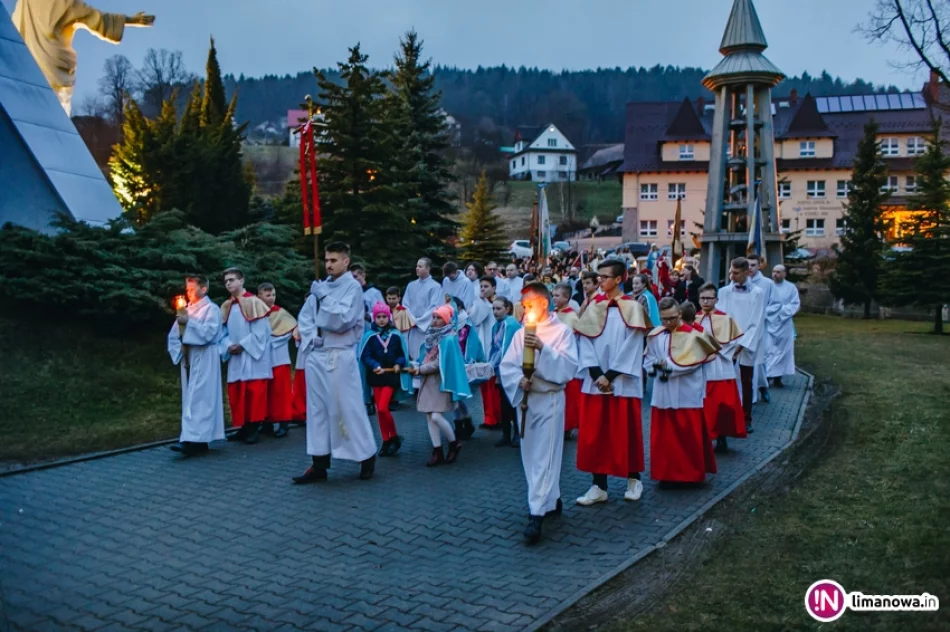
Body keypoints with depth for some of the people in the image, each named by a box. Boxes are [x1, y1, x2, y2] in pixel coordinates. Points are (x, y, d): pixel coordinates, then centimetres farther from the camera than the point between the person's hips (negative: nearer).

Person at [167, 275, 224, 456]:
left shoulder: (211, 309, -2)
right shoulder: (186, 310, 16)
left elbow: (208, 333, -16)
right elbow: (173, 335, 15)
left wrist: (188, 322, -15)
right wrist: (178, 348, -3)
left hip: (204, 361, -7)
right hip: (188, 359, 7)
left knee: (199, 398, -12)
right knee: (191, 399, 6)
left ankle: (193, 440, -18)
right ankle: (199, 439, 10)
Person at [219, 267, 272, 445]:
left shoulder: (253, 302, -7)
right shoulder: (226, 307, 12)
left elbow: (260, 331, -12)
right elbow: (223, 332, 12)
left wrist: (243, 345, -14)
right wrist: (228, 346, -7)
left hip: (253, 356, -6)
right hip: (235, 357, 7)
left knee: (254, 392, -5)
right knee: (236, 394, 7)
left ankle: (255, 428, 1)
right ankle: (244, 427, 15)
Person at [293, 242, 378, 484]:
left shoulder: (353, 287, -6)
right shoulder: (321, 286, 10)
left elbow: (343, 320, -16)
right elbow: (304, 316, 13)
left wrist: (325, 297, -13)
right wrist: (310, 337, -3)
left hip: (339, 356, -6)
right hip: (316, 355, 6)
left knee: (347, 408, -2)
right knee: (317, 409, 7)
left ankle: (367, 457, 14)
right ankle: (319, 464, 13)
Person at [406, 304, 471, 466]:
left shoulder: (449, 339, -13)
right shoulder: (432, 336, 11)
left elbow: (439, 364, -18)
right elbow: (426, 358, 13)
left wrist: (419, 370, -14)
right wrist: (418, 369, -5)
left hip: (441, 381, -8)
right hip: (428, 381, 8)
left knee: (436, 416, -14)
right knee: (429, 416, 5)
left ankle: (454, 443, 10)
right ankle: (437, 452, 11)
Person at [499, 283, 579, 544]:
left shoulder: (562, 331, -4)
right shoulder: (520, 334, 8)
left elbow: (569, 366, -13)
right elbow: (507, 365, 4)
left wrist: (543, 349, -23)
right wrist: (519, 379, -15)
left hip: (550, 399, -5)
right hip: (525, 398, 6)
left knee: (545, 456, -9)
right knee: (531, 455, 12)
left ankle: (536, 514, -11)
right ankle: (552, 500, 29)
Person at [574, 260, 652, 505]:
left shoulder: (632, 308, -3)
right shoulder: (593, 307, 8)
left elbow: (632, 347, -9)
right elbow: (584, 341, 1)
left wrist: (610, 375, -14)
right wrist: (596, 373, -11)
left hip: (623, 382, -3)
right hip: (595, 381, 4)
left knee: (625, 433, 6)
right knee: (594, 434, 4)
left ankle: (633, 478, 25)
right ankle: (599, 486, 12)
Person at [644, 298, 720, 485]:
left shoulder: (692, 335, -7)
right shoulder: (655, 336, 5)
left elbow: (690, 362, -14)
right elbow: (648, 360, 9)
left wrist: (666, 364, -13)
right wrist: (656, 366, -11)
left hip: (686, 396, -4)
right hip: (663, 395, 4)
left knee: (688, 438, 2)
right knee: (663, 438, 8)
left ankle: (690, 474, 14)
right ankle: (666, 473, 19)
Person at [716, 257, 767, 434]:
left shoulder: (757, 293, -5)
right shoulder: (724, 292, 0)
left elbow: (757, 324, -7)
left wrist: (742, 344, -12)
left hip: (747, 346, -1)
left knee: (746, 383, 8)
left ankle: (746, 419, 19)